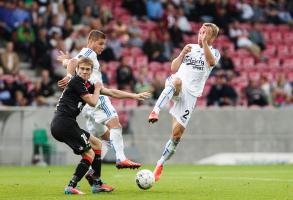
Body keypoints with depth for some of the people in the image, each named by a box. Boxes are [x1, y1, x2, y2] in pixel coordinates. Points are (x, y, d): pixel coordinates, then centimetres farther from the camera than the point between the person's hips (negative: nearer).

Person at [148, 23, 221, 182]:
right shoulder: (191, 48, 18)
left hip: (190, 94, -1)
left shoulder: (214, 52, 10)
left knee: (177, 133, -7)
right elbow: (173, 68, 11)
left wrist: (204, 42, -24)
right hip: (176, 87, 1)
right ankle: (155, 111, -52)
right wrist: (183, 53, -5)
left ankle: (160, 164, 9)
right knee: (177, 81, -39)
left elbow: (211, 61, -16)